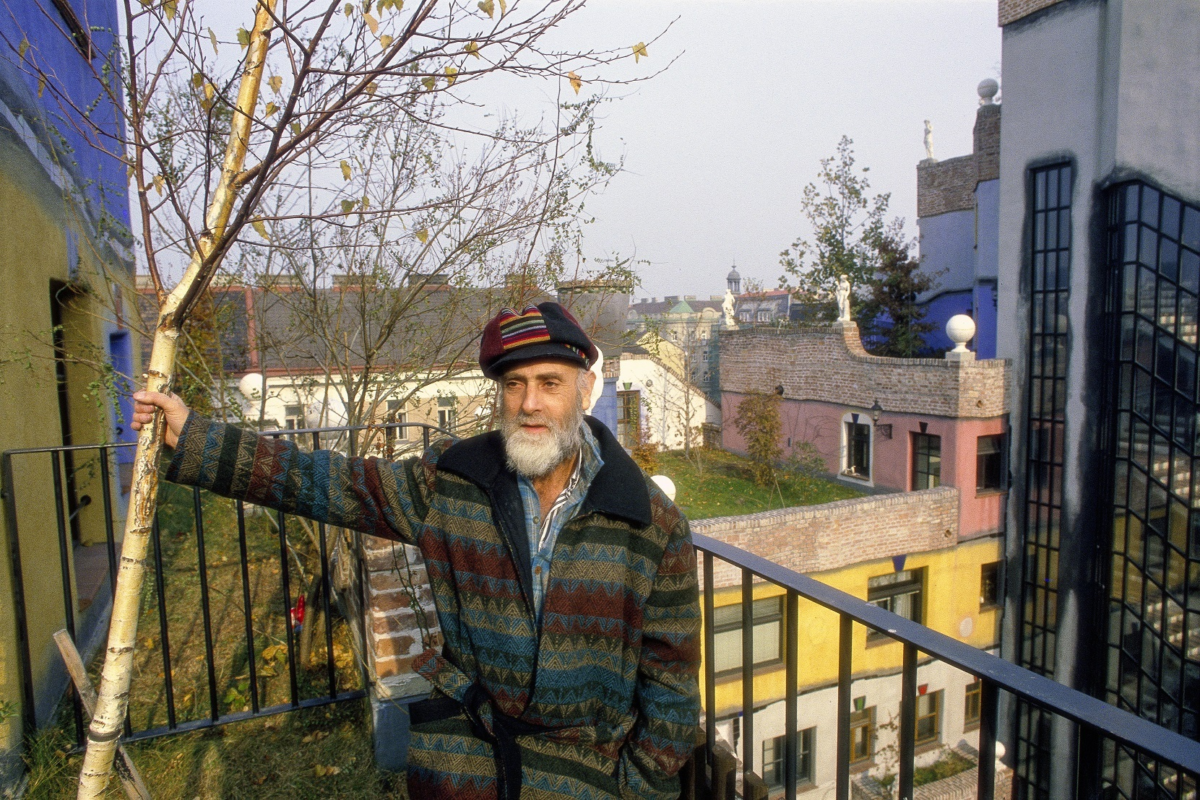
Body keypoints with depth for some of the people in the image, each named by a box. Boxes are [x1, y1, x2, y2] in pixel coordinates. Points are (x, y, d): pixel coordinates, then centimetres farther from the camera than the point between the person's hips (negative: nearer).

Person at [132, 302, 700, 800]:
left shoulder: (653, 523, -13)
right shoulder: (452, 481, -7)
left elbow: (670, 669, -5)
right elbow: (325, 483, -4)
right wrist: (194, 440, -8)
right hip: (464, 732, 3)